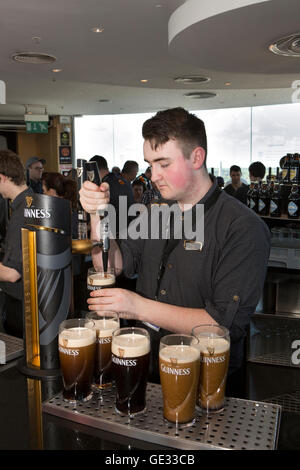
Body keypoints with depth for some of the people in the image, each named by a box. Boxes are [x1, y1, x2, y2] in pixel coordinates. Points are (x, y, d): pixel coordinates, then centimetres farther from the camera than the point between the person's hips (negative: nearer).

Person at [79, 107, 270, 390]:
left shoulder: (244, 228, -12)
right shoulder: (153, 214, 11)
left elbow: (226, 323, -17)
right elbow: (113, 266, 6)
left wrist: (140, 308, -19)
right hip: (145, 364, 5)